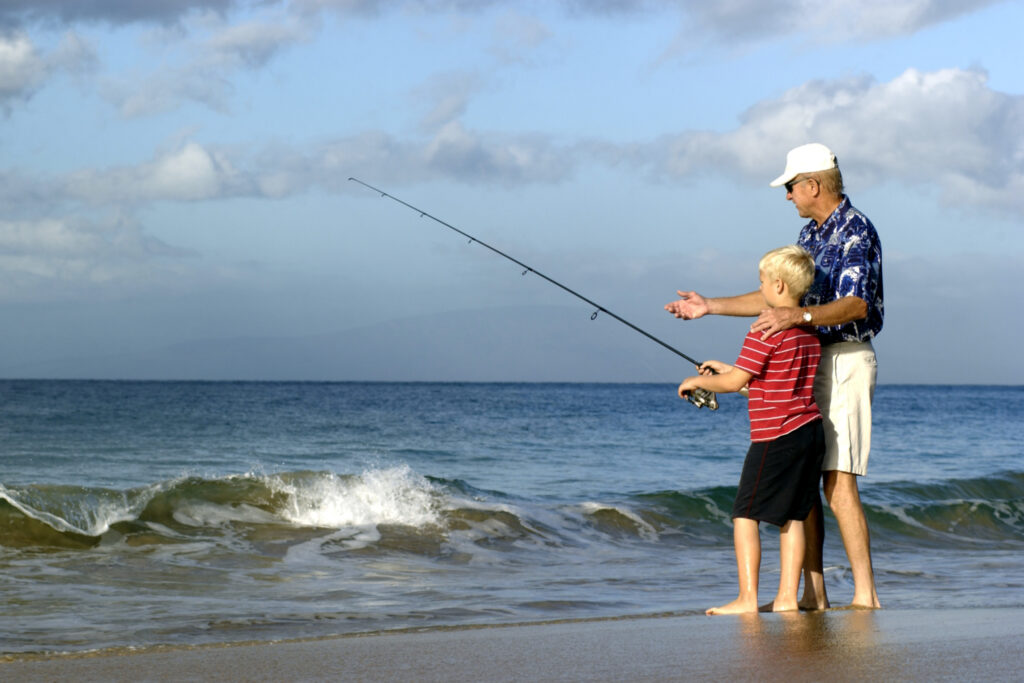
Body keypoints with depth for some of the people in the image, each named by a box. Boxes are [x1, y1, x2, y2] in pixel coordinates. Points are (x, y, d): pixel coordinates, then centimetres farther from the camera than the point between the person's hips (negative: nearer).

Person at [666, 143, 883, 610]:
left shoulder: (856, 231, -12)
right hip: (808, 364, 9)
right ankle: (813, 594, 9)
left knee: (838, 484, -15)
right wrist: (709, 306, 24)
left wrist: (799, 316, -38)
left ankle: (865, 596, -13)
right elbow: (778, 296, 25)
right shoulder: (810, 235, 17)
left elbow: (856, 305, -24)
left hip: (845, 362, -9)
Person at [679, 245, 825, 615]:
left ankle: (747, 598, -6)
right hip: (811, 431, 8)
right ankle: (787, 596, 9)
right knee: (792, 515, 11)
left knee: (745, 515, -3)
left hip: (776, 437, -8)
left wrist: (698, 381, 4)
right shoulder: (809, 331, 14)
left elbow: (736, 382, -14)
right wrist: (726, 369, 23)